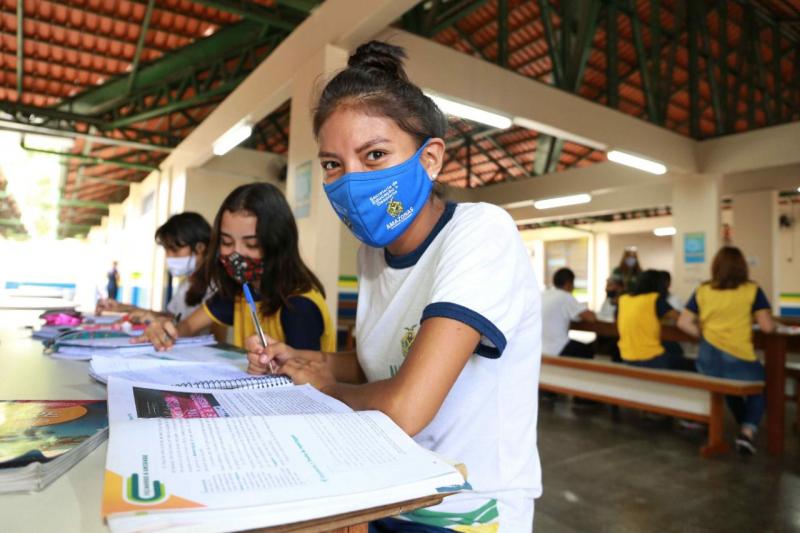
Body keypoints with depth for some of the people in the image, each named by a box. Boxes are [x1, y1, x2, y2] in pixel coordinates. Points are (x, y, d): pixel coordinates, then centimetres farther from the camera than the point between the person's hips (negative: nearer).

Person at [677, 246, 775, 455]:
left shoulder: (702, 291, 5)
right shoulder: (752, 290, -1)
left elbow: (683, 323, 2)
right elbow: (767, 327, -5)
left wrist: (706, 335, 12)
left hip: (708, 361, 3)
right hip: (740, 360, -2)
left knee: (729, 382, 33)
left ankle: (745, 427, 43)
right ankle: (748, 431, 11)